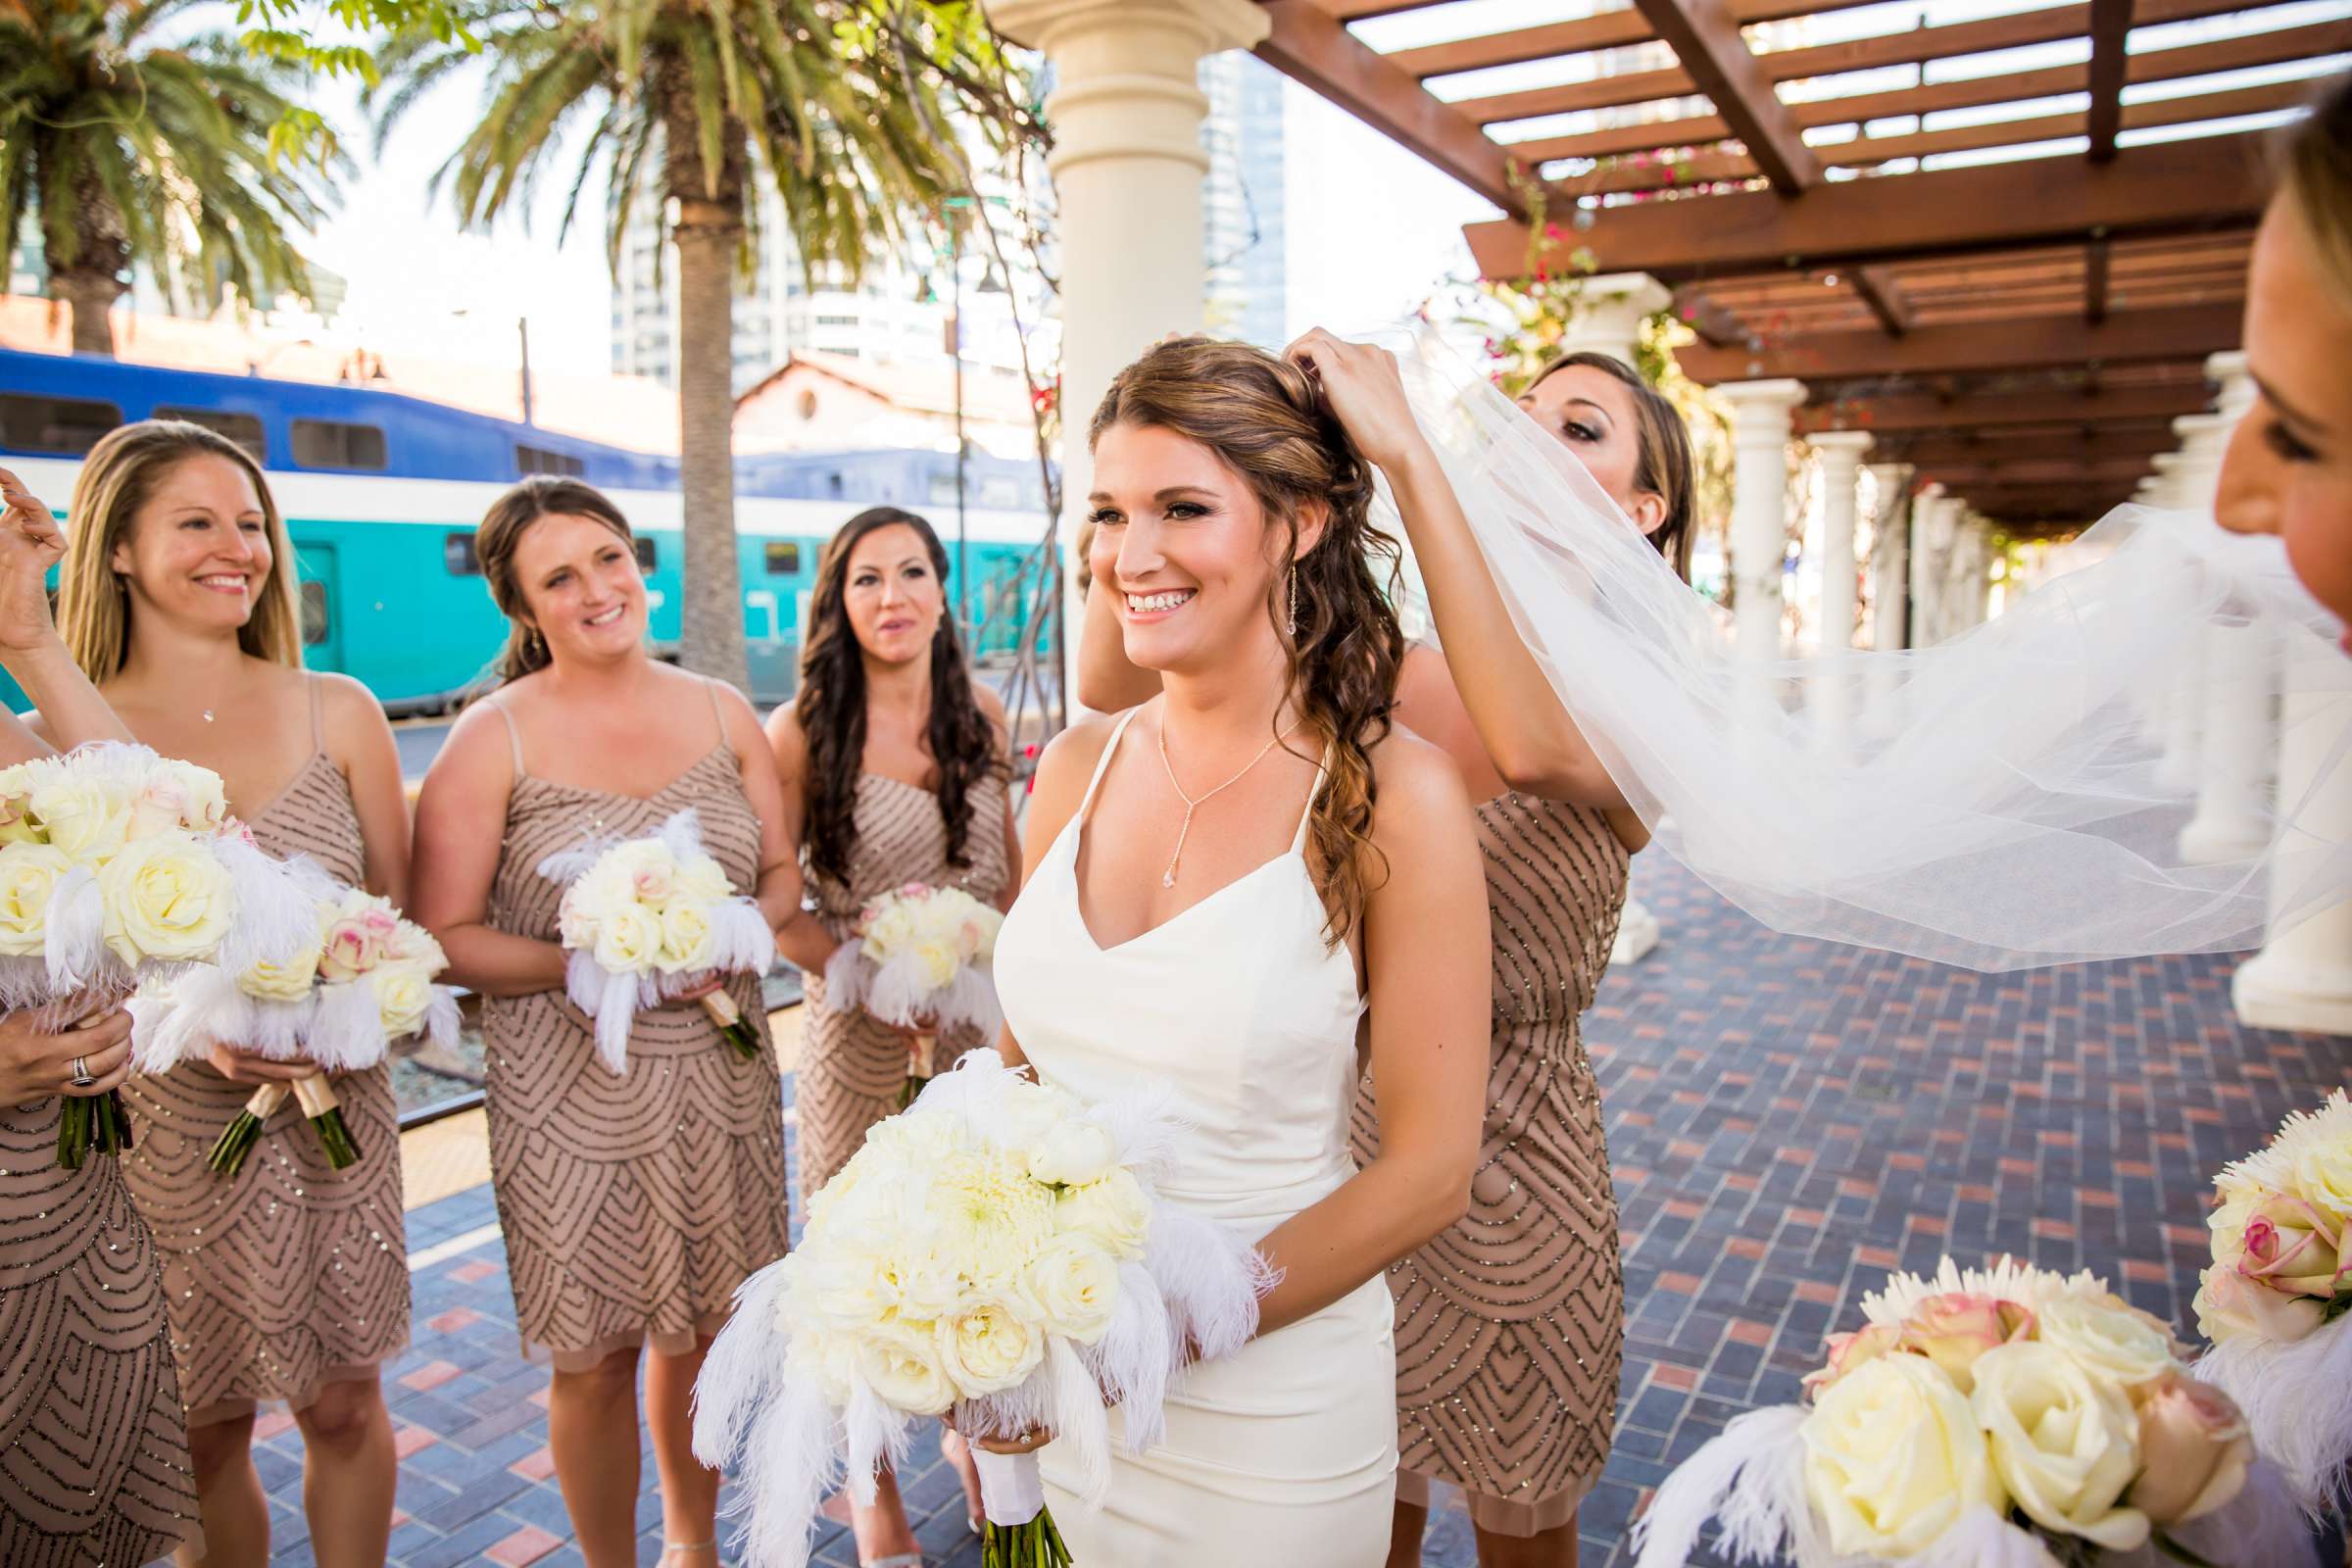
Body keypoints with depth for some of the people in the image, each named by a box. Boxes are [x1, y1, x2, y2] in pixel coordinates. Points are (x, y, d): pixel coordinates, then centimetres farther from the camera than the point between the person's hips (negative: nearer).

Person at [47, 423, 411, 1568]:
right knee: (204, 1433, 12)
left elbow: (398, 910, 6)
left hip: (337, 1113, 1)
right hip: (167, 1125, -1)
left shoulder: (337, 713, 0)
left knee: (342, 1406, 12)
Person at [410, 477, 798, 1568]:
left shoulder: (721, 711, 4)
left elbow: (783, 874, 9)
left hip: (721, 1071, 4)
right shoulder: (495, 738, -7)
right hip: (572, 1092, -3)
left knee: (705, 1328, 17)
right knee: (597, 1356, 8)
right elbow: (443, 935, -8)